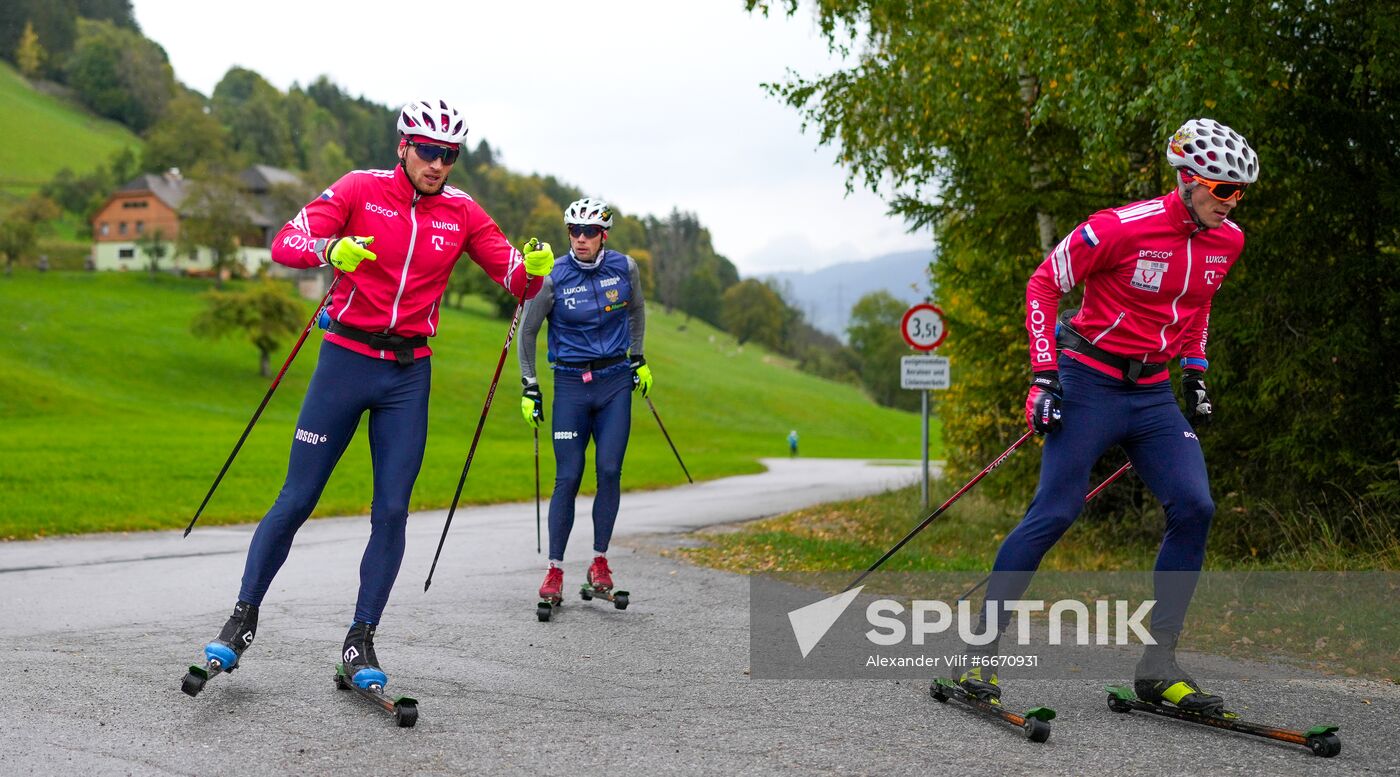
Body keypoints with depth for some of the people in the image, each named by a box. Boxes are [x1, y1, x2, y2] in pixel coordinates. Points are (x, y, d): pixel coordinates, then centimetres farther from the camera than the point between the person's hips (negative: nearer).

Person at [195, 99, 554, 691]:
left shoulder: (462, 213, 3)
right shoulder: (361, 189, -5)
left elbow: (516, 278, 2)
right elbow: (285, 243, -13)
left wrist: (535, 269, -22)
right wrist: (330, 249, -34)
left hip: (409, 375, 3)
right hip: (347, 359, -2)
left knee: (392, 511, -1)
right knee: (297, 499, 0)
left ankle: (360, 642, 9)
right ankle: (243, 618, 15)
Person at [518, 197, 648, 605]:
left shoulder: (625, 268, -2)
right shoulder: (552, 278, -9)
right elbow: (527, 330, 3)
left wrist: (639, 359, 19)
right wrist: (529, 386, 1)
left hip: (615, 381, 2)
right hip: (570, 383, -2)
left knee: (609, 471, -6)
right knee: (567, 478, -5)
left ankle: (600, 561, 7)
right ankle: (555, 571, 2)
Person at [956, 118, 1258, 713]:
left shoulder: (1227, 241, 3)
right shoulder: (1121, 228, -18)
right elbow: (1043, 284, -9)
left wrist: (1195, 374, 18)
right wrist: (1043, 376, -13)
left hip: (1154, 393, 6)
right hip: (1091, 383, -6)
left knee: (1194, 508, -9)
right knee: (1055, 512, -11)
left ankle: (1157, 666, 0)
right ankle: (979, 650, 0)